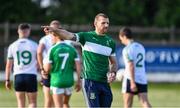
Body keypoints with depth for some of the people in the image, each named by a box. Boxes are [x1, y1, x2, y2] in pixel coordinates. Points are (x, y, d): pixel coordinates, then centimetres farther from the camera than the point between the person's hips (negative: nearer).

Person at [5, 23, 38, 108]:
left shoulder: (12, 46, 2)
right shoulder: (34, 45, -1)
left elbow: (8, 65, 5)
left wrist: (7, 80, 12)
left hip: (18, 76, 1)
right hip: (31, 76, -1)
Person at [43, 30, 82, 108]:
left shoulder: (52, 50, -9)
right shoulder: (72, 49, 2)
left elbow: (47, 69, -9)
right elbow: (78, 66, -2)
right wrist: (79, 81, 4)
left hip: (57, 81, -4)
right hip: (69, 81, 4)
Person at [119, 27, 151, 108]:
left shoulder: (127, 49, -8)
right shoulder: (141, 47, 15)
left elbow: (131, 66, -17)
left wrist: (132, 82, -20)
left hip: (130, 80, -6)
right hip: (143, 79, 6)